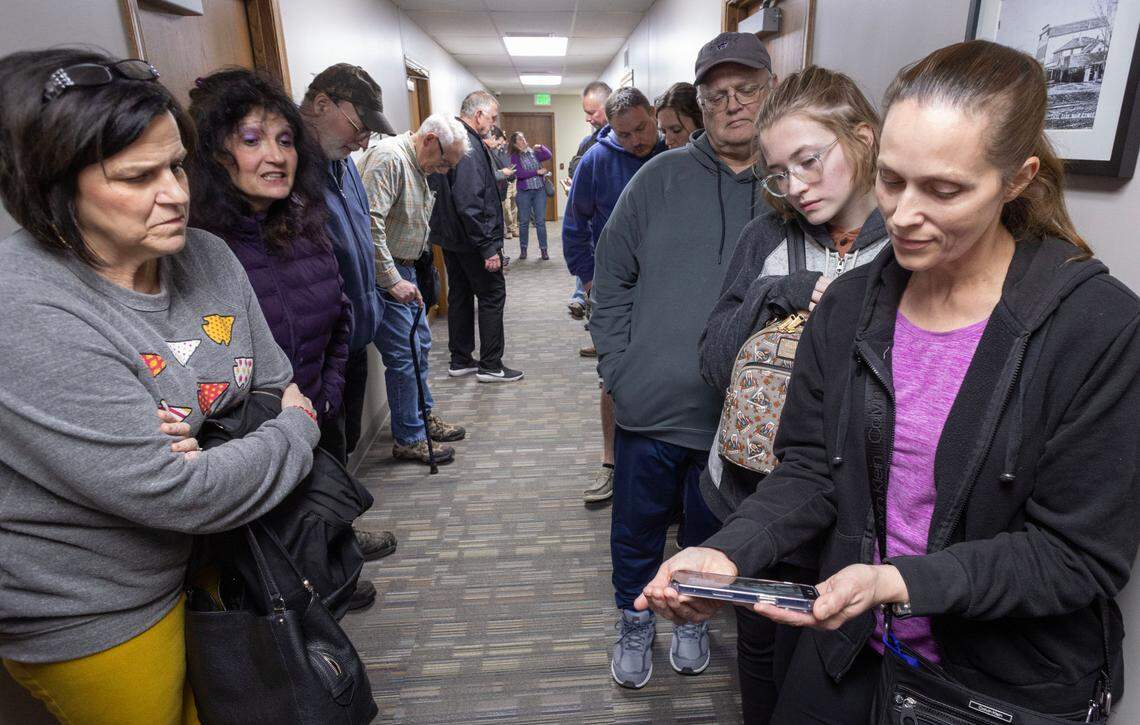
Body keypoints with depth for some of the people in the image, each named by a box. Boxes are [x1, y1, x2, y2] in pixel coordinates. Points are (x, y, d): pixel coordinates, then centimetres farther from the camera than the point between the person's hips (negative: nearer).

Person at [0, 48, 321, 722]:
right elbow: (173, 495, -31)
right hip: (93, 621, -6)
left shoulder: (209, 256, -7)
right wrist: (298, 430, -16)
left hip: (223, 561, 6)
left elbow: (278, 385, 1)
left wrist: (214, 445, -19)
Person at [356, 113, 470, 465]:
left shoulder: (418, 166, 13)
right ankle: (409, 439, 8)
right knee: (404, 354, -5)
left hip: (403, 270, 10)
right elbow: (369, 224, -28)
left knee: (420, 344, 18)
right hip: (383, 273, -10)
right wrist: (392, 281, -27)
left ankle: (425, 414, 34)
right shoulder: (388, 157, -19)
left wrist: (406, 274, 15)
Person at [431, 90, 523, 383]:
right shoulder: (468, 145, -20)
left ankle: (460, 361, 24)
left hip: (450, 238, 10)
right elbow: (469, 203, -26)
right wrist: (488, 247, -23)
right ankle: (490, 366, 6)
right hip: (472, 239, -10)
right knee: (492, 295, 0)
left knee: (460, 295, 15)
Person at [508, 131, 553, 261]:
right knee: (524, 222, 7)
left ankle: (543, 249, 7)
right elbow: (519, 174, -13)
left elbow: (549, 156, -5)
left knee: (540, 221, 1)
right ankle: (523, 249, 18)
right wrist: (537, 172, -13)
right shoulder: (514, 157, -1)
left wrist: (540, 147, -19)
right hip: (524, 192, -1)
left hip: (540, 190, 2)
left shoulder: (534, 152, 8)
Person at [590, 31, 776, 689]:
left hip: (737, 422, 0)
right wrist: (619, 368, -5)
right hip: (648, 410, 1)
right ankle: (635, 624, 46)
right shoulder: (660, 178, -1)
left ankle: (693, 619, 50)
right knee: (636, 534, 18)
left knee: (711, 536, 22)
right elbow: (612, 277, 2)